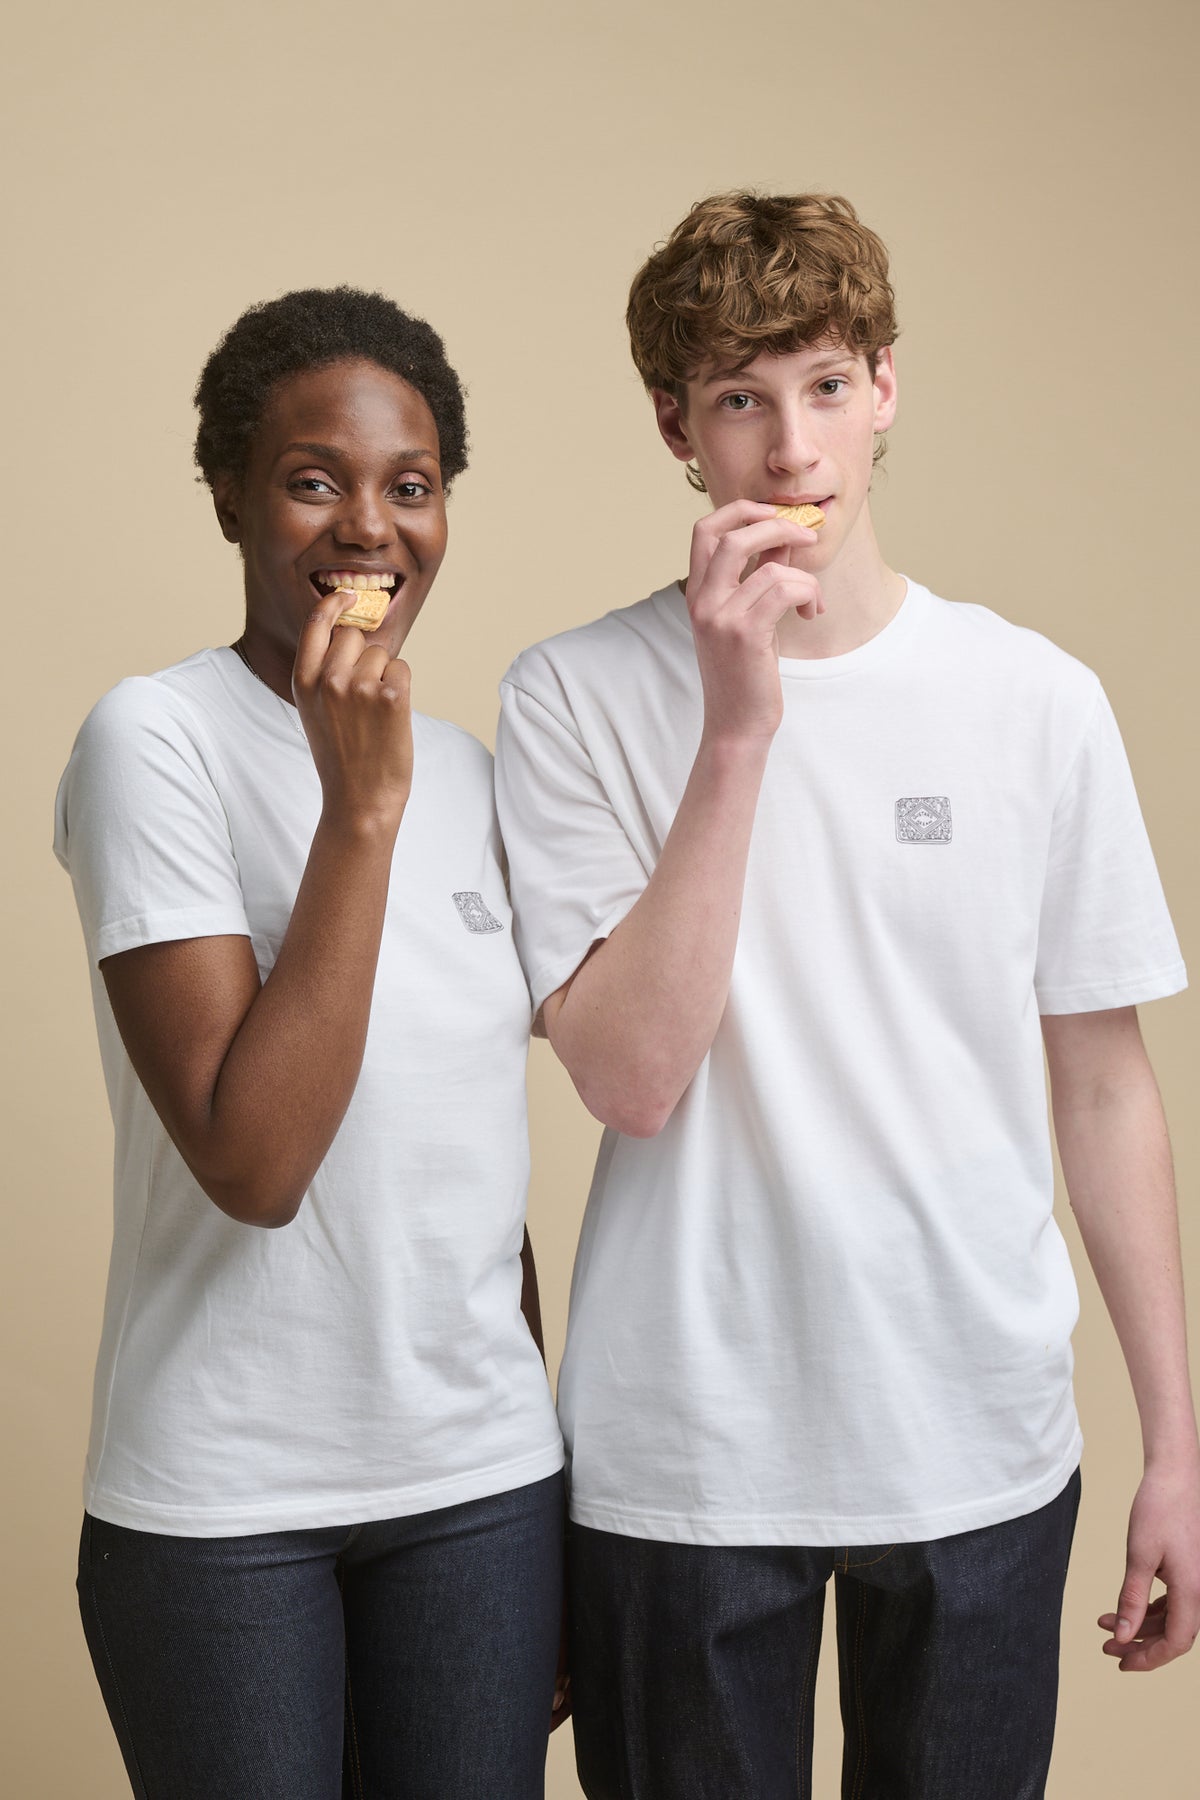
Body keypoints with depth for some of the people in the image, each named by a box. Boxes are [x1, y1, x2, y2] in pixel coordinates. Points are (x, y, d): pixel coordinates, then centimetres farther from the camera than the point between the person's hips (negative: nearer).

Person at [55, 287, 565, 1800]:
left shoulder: (464, 768, 8)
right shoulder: (154, 739, -11)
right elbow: (252, 1161, -20)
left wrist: (549, 1465, 16)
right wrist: (362, 804, -21)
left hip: (482, 1476, 5)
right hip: (222, 1503, -5)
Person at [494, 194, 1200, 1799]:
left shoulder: (1039, 701, 0)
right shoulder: (576, 699, -6)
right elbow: (630, 1079, -15)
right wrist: (738, 726, -20)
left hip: (981, 1450, 2)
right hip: (683, 1454, -2)